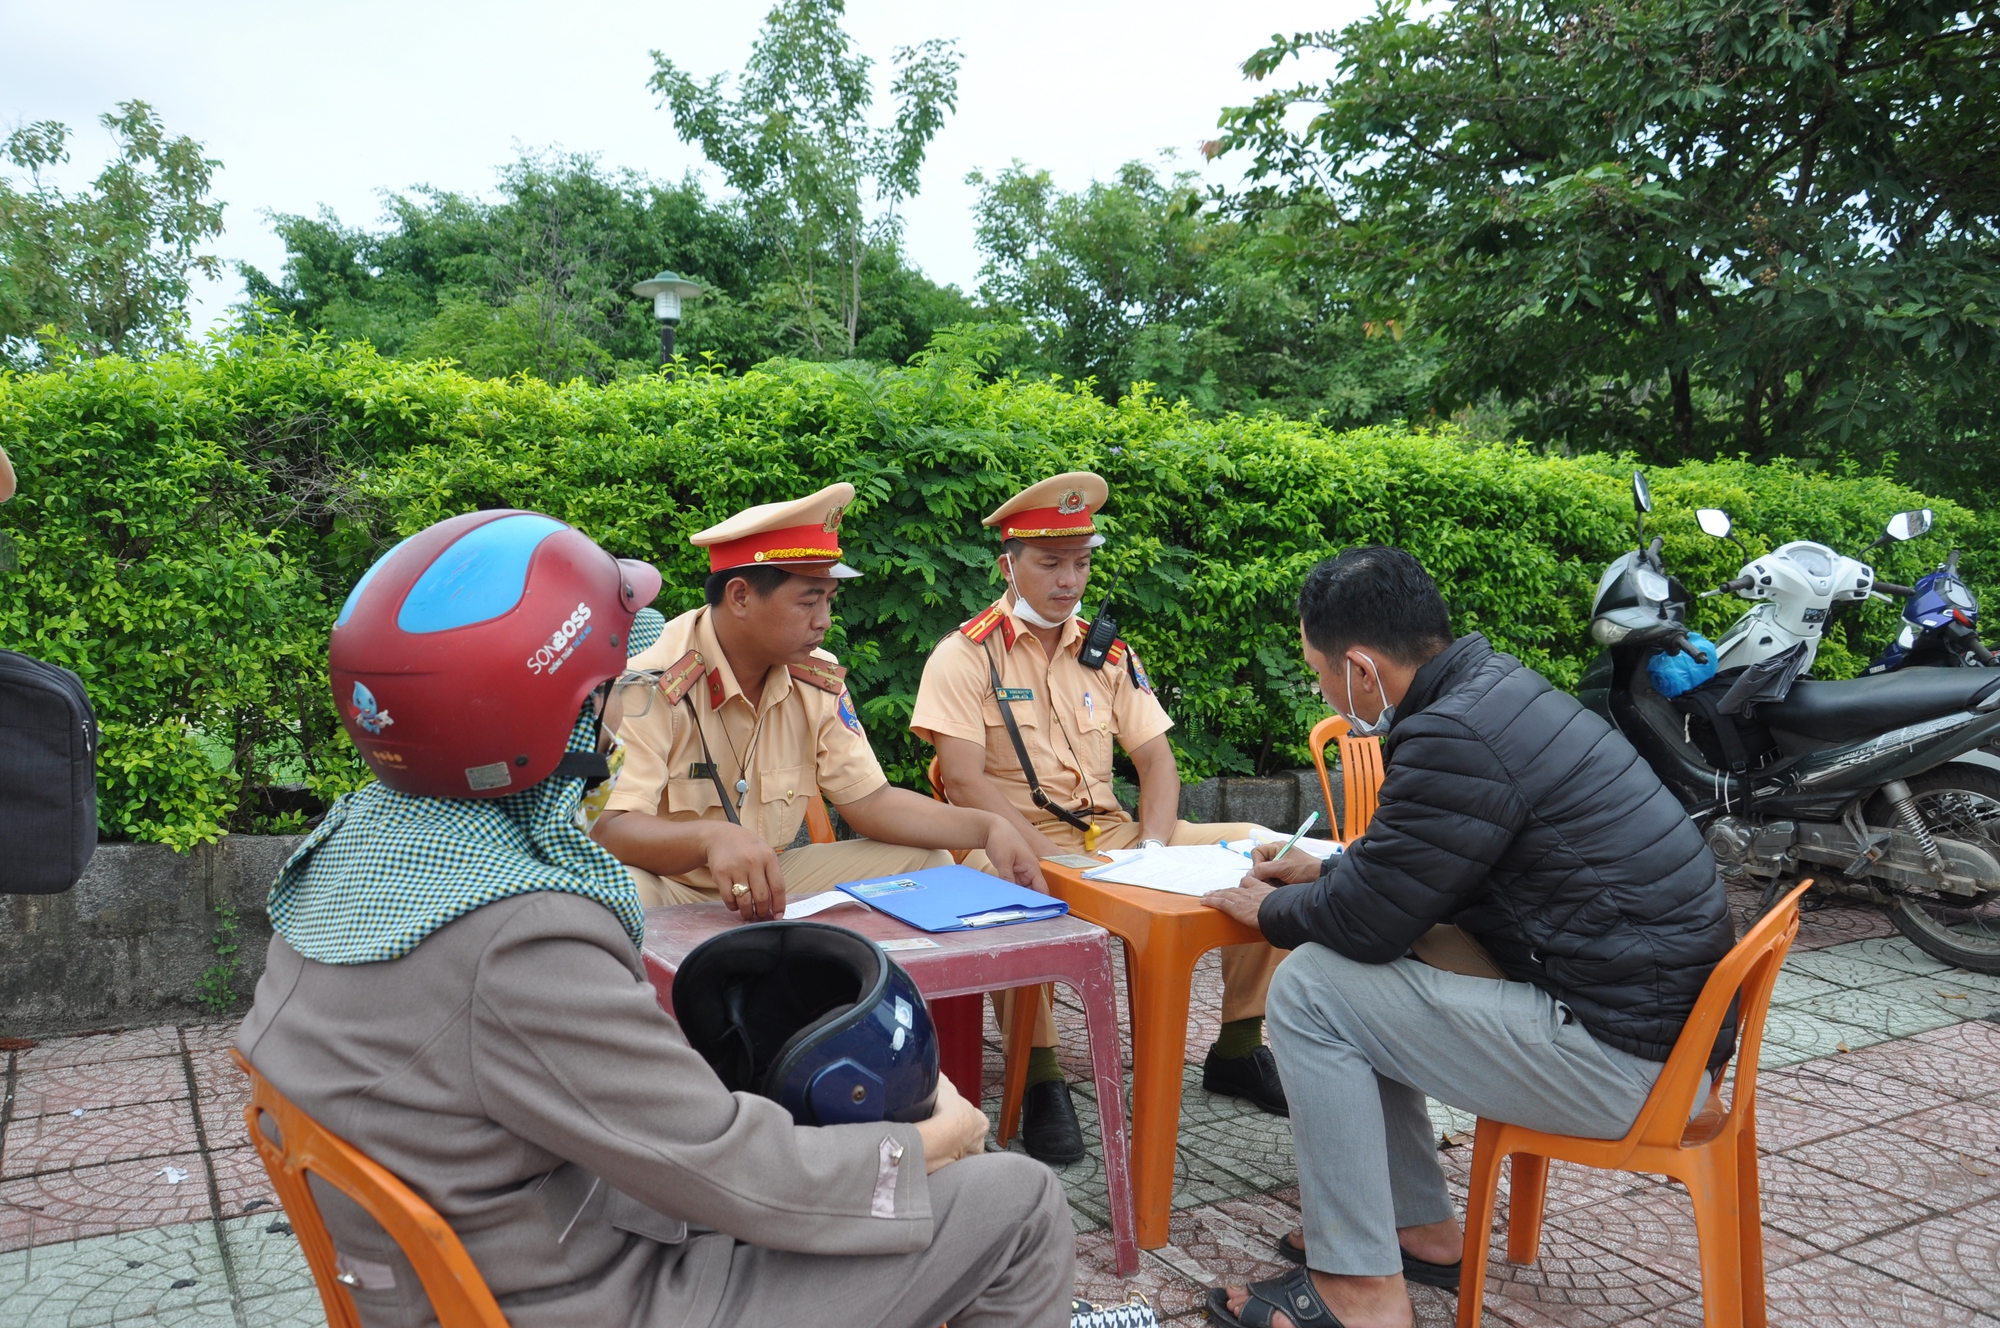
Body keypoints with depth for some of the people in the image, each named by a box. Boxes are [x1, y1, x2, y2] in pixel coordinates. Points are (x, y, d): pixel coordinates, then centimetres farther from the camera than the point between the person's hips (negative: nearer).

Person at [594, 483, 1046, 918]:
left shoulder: (818, 680, -1)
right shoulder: (650, 685, -22)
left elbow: (870, 800, 2)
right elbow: (610, 828, -31)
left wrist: (987, 827, -12)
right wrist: (712, 838, -51)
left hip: (769, 887, 6)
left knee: (927, 863, -5)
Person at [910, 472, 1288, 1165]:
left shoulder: (1109, 655, 13)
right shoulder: (965, 655, -3)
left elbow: (1156, 761, 10)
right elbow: (964, 780, -13)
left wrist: (1150, 847, -9)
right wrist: (1051, 855, -23)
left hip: (1107, 829, 6)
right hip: (1013, 840, -5)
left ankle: (1237, 1050, 6)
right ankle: (1040, 1076, -24)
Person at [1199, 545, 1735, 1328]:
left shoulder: (1455, 737, -23)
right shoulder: (1499, 686, 9)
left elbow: (1367, 920, -16)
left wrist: (1270, 910, 3)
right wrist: (1323, 874, 21)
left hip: (1619, 1057, -10)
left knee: (1310, 989, -9)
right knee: (1366, 974, 18)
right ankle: (1423, 1230, 26)